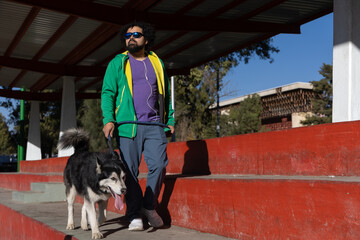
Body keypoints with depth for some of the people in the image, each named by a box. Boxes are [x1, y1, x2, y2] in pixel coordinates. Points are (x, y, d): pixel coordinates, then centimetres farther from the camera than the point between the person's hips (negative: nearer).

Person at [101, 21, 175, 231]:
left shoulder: (157, 63, 19)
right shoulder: (117, 63, 11)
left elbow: (166, 94, 22)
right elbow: (108, 92, 5)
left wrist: (170, 120, 13)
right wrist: (108, 119, -9)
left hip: (154, 125, 2)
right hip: (128, 125, -2)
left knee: (159, 165, -10)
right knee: (130, 171, -2)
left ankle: (149, 207, 10)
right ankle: (135, 215, 8)